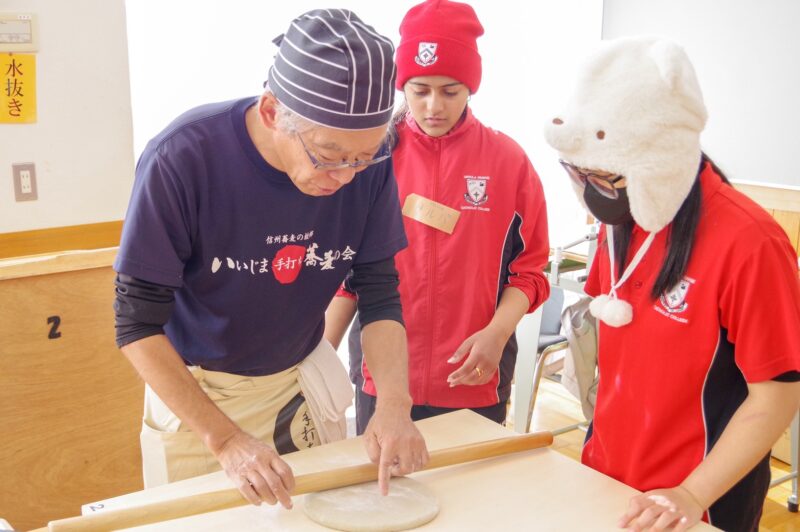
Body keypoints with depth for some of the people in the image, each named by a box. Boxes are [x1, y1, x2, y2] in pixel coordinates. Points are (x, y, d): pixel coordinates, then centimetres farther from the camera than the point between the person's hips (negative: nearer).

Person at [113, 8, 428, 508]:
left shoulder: (370, 163, -19)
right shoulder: (182, 159, -29)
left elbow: (380, 295, -10)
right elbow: (138, 325, -22)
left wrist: (394, 402, -26)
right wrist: (224, 438, -30)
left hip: (303, 380, 3)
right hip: (193, 388, -3)